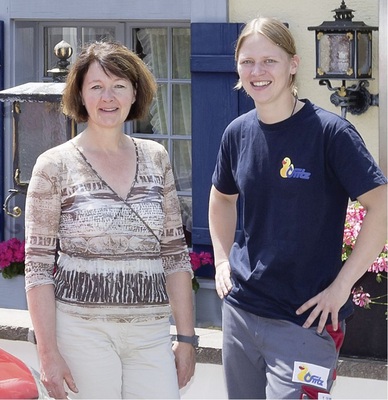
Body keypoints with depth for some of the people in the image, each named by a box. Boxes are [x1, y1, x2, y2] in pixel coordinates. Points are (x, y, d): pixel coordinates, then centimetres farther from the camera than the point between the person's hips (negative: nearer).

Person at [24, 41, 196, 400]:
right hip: (82, 329, -3)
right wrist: (48, 352, -8)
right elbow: (38, 267, -3)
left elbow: (175, 255, 11)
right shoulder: (55, 165, -2)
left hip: (151, 335, 3)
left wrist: (186, 337, 8)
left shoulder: (155, 159, 8)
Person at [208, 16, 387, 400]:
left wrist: (341, 285, -17)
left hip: (305, 321, -6)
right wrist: (222, 260, 11)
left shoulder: (329, 132, -13)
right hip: (240, 309, 6)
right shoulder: (238, 133, 4)